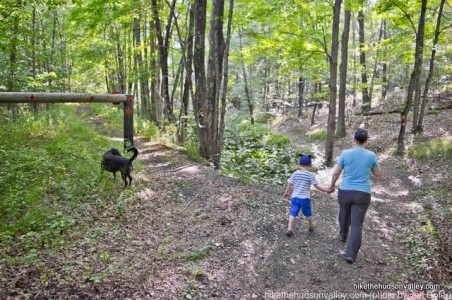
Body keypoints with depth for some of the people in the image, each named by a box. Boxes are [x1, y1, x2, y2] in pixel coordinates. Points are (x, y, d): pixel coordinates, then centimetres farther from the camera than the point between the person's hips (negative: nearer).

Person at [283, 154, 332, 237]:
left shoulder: (295, 174, 0)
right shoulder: (310, 175, -8)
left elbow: (289, 185, 3)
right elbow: (316, 186, -8)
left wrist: (286, 193, 18)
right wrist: (326, 190, 3)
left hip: (294, 198, 2)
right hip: (305, 199, -2)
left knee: (292, 214, 3)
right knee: (308, 214, 19)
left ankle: (289, 229, -8)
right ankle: (311, 227, 38)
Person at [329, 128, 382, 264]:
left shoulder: (345, 153, -6)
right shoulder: (371, 155, -5)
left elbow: (336, 173, -1)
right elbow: (378, 173, 9)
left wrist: (332, 185, 15)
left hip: (345, 192, 1)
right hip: (362, 194, -1)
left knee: (344, 215, 27)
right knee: (357, 224, 0)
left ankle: (343, 235, 51)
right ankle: (351, 254, -6)